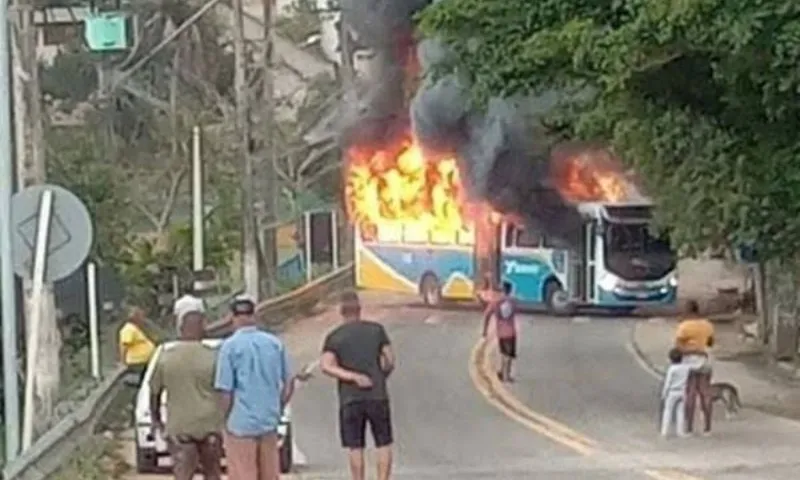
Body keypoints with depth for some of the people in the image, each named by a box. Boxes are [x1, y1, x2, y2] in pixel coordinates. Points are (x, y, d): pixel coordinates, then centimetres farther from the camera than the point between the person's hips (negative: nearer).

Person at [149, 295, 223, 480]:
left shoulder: (165, 356, -7)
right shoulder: (211, 356, -10)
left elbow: (154, 392, 3)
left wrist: (156, 419, 18)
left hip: (179, 427, 0)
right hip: (209, 424, 0)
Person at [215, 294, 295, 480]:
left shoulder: (231, 346, -11)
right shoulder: (275, 343, 4)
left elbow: (226, 392, -13)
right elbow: (289, 384, 9)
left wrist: (225, 421, 0)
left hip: (241, 424, -5)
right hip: (269, 423, 5)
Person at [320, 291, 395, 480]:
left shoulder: (334, 337, 3)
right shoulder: (376, 330, 4)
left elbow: (326, 366, -11)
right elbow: (390, 361, 2)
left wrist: (353, 377, -13)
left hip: (350, 398, 0)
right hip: (378, 395, 0)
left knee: (355, 447, 5)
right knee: (384, 444, 7)